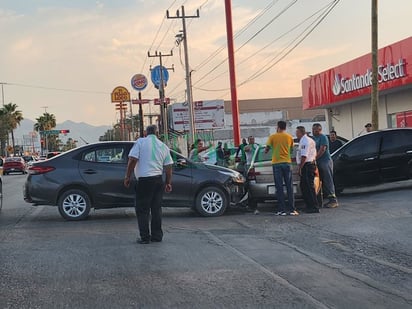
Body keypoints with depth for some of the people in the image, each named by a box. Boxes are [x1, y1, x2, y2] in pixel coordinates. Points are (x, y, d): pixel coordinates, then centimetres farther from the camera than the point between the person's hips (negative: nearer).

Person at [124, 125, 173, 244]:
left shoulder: (140, 142, -3)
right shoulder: (164, 146, 11)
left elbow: (132, 160, -10)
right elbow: (168, 167, 11)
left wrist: (127, 177, -3)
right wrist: (168, 183, 18)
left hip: (144, 180, -5)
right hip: (159, 179, 5)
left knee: (142, 210, 1)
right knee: (156, 208, 12)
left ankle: (145, 237, -2)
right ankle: (157, 236, 14)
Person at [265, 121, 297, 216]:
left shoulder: (273, 137, -2)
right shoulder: (289, 137, 4)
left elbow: (266, 149, 4)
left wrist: (266, 151, 26)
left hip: (276, 163, -1)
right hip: (287, 163, 1)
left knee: (279, 187, 1)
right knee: (289, 187, 4)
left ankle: (282, 210, -1)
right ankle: (292, 209, 1)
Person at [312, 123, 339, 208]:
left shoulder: (323, 137, -7)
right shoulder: (314, 138, 18)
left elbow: (322, 149, -16)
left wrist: (315, 158, -16)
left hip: (325, 162, -9)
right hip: (319, 163, 9)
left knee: (328, 181, -9)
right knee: (323, 182, 7)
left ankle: (333, 200, -8)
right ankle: (331, 200, 11)